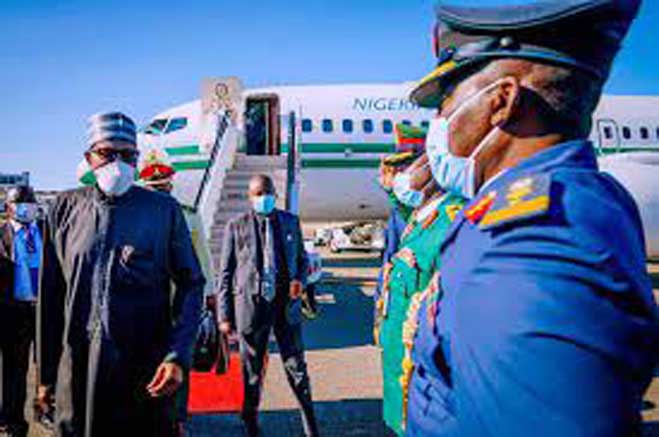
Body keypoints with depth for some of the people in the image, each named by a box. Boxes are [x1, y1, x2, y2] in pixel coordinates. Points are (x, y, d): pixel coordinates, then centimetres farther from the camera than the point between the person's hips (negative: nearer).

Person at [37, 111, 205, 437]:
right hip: (77, 371, 2)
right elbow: (50, 296, 7)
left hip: (146, 377, -1)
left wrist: (178, 356, -11)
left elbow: (191, 284, 0)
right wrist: (46, 373, 8)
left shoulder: (164, 210, -1)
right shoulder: (66, 209, 5)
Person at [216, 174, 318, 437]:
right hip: (251, 306, -2)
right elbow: (225, 273, 0)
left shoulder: (290, 222, 8)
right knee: (251, 372, 11)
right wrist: (224, 315, -5)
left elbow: (301, 258, 18)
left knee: (296, 366, 10)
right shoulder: (236, 226, -1)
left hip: (286, 304, 2)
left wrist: (300, 280, -5)